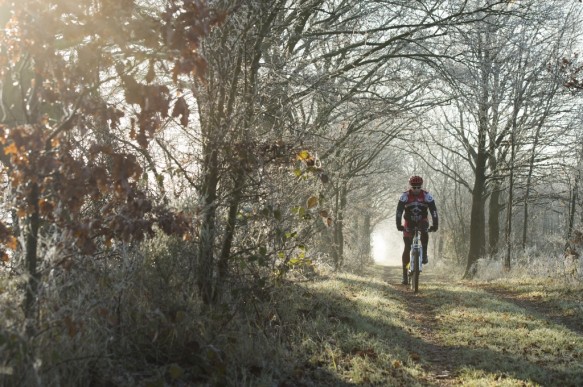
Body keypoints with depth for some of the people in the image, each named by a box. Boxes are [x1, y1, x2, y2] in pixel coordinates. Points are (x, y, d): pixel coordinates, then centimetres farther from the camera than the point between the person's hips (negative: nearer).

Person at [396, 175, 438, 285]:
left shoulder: (427, 196, -14)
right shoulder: (405, 196, -15)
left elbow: (433, 210, -18)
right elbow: (399, 211, -20)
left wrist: (435, 224, -29)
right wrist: (398, 225, -31)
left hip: (422, 221, 0)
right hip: (409, 223, 0)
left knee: (424, 229, -38)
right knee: (407, 248, -8)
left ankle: (424, 254, -22)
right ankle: (405, 274, -3)